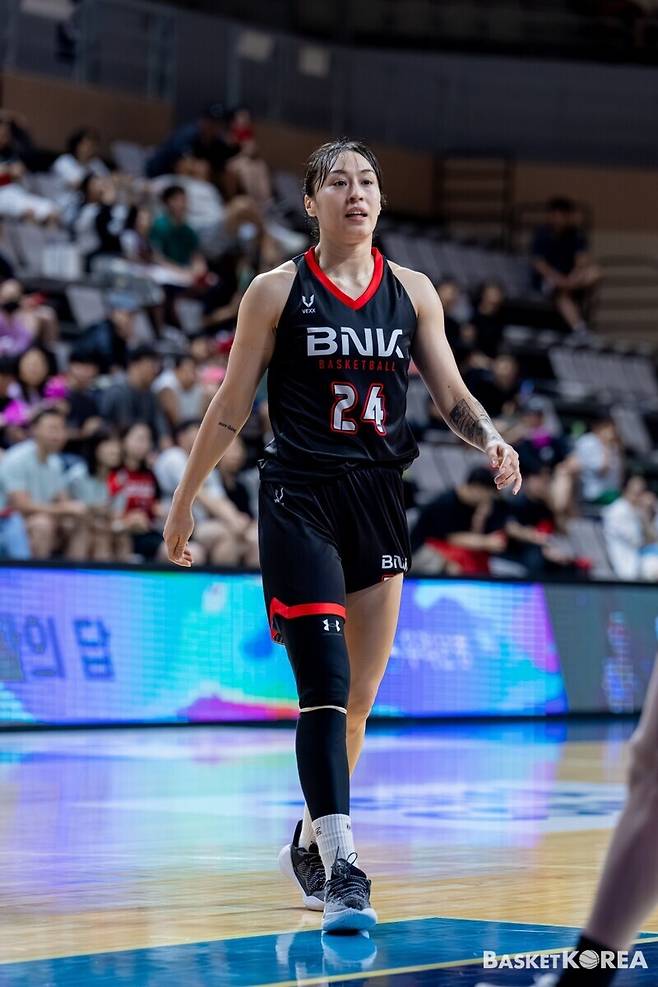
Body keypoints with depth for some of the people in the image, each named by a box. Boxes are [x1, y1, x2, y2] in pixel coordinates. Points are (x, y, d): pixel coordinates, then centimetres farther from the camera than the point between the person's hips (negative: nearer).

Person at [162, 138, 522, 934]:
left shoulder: (412, 292, 8)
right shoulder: (277, 291, -1)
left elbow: (450, 392, 10)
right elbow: (231, 407, 4)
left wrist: (490, 439, -11)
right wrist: (184, 502, 6)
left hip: (378, 499, 4)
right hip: (299, 498, -4)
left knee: (360, 698, 11)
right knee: (326, 688, -15)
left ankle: (309, 843, 31)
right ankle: (341, 868, -18)